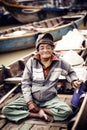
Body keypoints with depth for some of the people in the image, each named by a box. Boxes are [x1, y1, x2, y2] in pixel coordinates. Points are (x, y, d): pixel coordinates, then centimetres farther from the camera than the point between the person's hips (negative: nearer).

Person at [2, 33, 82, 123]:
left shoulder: (59, 62, -4)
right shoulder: (31, 62, -7)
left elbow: (70, 72, 17)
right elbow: (25, 83, -3)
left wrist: (74, 81, -4)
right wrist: (29, 102, -12)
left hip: (50, 99, 0)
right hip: (32, 97, 0)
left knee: (67, 111, -29)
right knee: (6, 110, -19)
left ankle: (36, 110, -12)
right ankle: (39, 115, -14)